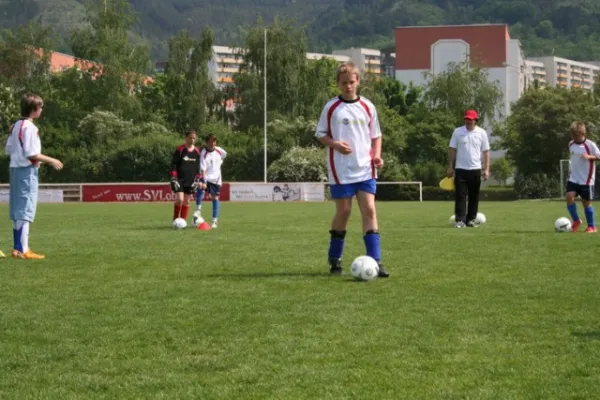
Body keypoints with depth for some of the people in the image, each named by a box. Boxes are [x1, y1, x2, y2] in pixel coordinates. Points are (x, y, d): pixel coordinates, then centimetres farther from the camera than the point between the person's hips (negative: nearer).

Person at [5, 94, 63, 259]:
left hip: (15, 169, 9)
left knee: (17, 211, 12)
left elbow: (9, 149, 14)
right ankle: (23, 250, -9)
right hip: (27, 171, -9)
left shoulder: (16, 126, 12)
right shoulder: (29, 127, -15)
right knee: (25, 210, -8)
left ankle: (18, 248, 15)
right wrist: (51, 161, -9)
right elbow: (32, 153, -19)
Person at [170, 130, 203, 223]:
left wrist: (198, 180, 7)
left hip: (191, 181, 4)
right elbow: (174, 164, -5)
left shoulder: (197, 152, 8)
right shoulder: (180, 150, -5)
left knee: (186, 202, 5)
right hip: (179, 180, -4)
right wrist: (173, 178, -11)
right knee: (180, 199, -15)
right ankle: (175, 220, 0)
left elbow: (198, 166, 15)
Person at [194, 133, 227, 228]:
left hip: (216, 178, 4)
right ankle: (198, 210, -26)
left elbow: (224, 155, 26)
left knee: (215, 198, 2)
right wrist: (204, 181, -32)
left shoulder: (219, 151, -1)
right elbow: (203, 169, -23)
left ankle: (214, 221, 6)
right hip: (206, 177, -4)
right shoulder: (204, 153, -15)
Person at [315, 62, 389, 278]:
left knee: (369, 210, -6)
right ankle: (335, 260, 16)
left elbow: (376, 135, 14)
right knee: (343, 211, 1)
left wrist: (377, 155, -3)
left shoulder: (367, 107, 6)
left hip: (366, 169, 2)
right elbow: (320, 134, 4)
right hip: (341, 170, -2)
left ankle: (375, 261, -7)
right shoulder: (331, 107, 0)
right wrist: (335, 144, -15)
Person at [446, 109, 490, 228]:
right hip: (461, 169, -1)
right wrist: (450, 167, -1)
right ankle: (460, 220, -6)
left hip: (475, 169, 1)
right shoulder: (458, 132, 1)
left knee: (474, 196, 6)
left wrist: (486, 169, -3)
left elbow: (486, 152, 4)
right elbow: (452, 150, 4)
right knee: (460, 195, -6)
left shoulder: (482, 133, 2)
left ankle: (471, 219, 13)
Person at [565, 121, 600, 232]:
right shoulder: (571, 144, 5)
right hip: (573, 178, 4)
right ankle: (576, 220, 4)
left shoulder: (590, 145, -12)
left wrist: (589, 156, -25)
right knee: (569, 196, -14)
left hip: (586, 180, -4)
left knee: (586, 202, 1)